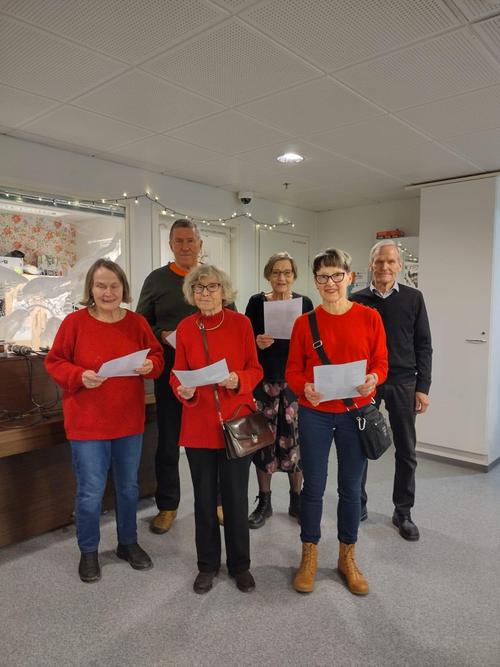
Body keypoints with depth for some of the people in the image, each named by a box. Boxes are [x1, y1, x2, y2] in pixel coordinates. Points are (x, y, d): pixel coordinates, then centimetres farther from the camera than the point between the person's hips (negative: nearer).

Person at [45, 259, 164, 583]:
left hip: (130, 420, 3)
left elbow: (157, 356, 7)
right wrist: (80, 376, -22)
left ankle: (128, 542, 38)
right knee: (91, 492, 5)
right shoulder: (75, 322, -8)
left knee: (129, 487, 17)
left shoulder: (137, 322, 0)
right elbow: (54, 362, -4)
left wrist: (150, 366, -15)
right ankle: (89, 552, 30)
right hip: (87, 422, -3)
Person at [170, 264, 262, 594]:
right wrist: (182, 390, -16)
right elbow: (178, 373, 5)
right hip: (198, 424, 2)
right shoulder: (185, 328, 1)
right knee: (204, 498, 13)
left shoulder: (241, 323, -4)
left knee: (236, 497, 8)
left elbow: (255, 369, 0)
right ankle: (208, 564, 33)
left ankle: (240, 564, 30)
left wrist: (238, 380, -20)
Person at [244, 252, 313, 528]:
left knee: (295, 438, 4)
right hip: (264, 380, -1)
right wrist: (258, 343, -18)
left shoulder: (304, 303, 4)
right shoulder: (257, 302, 1)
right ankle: (264, 502, 22)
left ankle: (296, 499, 24)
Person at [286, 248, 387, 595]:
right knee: (314, 486, 9)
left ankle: (348, 557, 33)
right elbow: (293, 370, 0)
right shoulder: (304, 323, -2)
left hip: (356, 413, 1)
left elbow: (381, 363, 2)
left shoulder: (369, 317, -1)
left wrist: (373, 379, -20)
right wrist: (305, 388, -21)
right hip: (315, 414, 0)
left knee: (351, 488, 12)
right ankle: (309, 556, 29)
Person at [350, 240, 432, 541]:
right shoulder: (358, 300, 1)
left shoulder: (413, 298, 2)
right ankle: (359, 504, 29)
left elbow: (423, 345, 2)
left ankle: (403, 512, 24)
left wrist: (423, 387, -2)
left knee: (406, 451, 8)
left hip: (403, 383, 1)